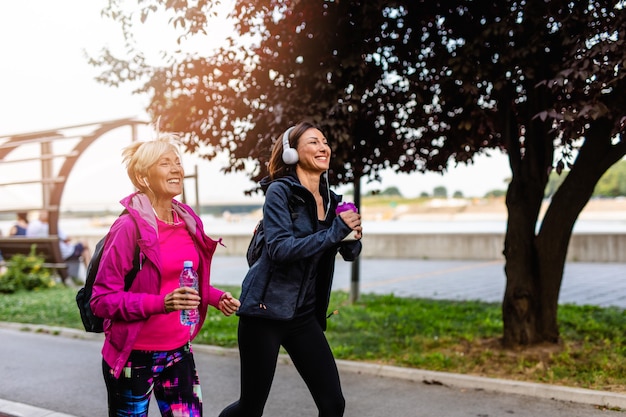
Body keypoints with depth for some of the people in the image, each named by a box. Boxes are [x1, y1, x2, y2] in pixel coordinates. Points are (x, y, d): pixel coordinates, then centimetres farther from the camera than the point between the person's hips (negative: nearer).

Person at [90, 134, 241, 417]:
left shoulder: (188, 221, 3)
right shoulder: (129, 227, -17)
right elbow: (102, 299, -17)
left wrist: (216, 298, 1)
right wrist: (161, 303, -29)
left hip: (179, 351, 6)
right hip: (134, 357, -6)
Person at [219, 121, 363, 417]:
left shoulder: (330, 199, 7)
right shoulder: (280, 191, -10)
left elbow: (349, 253, 14)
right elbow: (280, 249, -22)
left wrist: (352, 238, -9)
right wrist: (335, 232, -22)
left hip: (305, 315, 6)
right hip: (266, 310, -5)